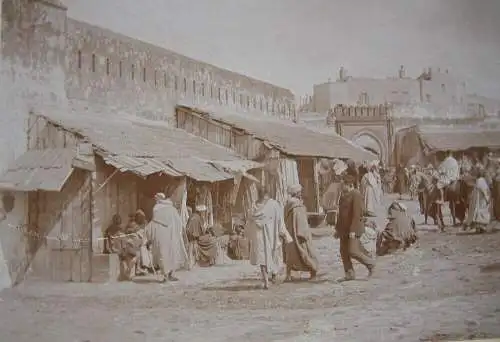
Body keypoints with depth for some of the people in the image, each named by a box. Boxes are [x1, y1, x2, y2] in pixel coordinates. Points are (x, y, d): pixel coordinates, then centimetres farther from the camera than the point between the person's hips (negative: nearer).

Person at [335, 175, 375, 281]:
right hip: (344, 228, 9)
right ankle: (349, 274, 14)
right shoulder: (344, 195, 12)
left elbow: (357, 214, -21)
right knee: (343, 251, 6)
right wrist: (337, 229, 18)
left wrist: (353, 231, -25)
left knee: (353, 251, -10)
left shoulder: (356, 195, -15)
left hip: (354, 228, -9)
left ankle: (370, 263, 13)